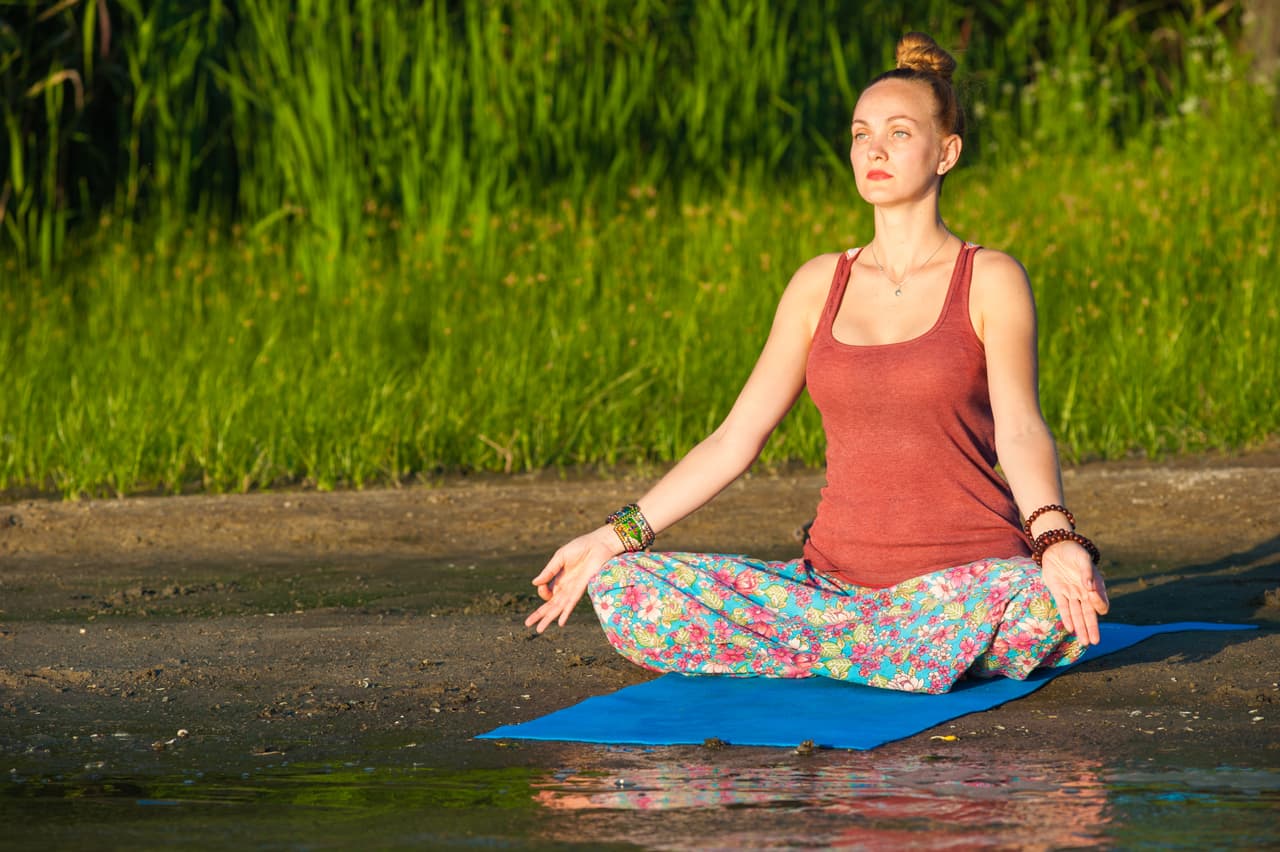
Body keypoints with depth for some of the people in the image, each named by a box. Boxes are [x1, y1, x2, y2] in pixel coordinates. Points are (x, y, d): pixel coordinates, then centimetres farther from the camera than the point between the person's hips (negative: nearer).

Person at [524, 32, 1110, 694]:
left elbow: (1020, 430, -14)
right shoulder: (819, 285, 12)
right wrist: (616, 535, 3)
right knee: (622, 593, -17)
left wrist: (1055, 539, -34)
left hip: (965, 581, -4)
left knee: (1054, 608, -40)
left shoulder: (990, 282, 0)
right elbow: (736, 437, 12)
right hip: (834, 581, 4)